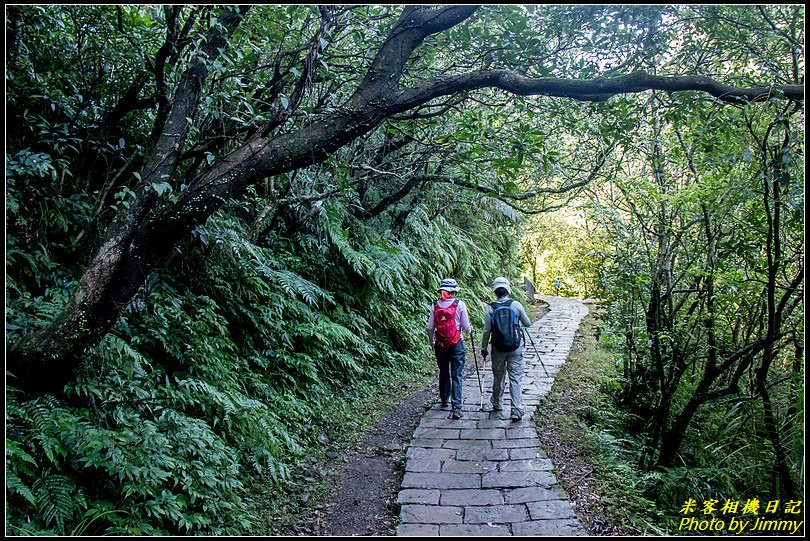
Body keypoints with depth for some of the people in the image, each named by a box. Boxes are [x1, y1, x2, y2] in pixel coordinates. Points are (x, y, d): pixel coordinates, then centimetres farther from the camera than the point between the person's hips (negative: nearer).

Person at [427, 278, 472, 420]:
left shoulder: (435, 305, -1)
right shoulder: (460, 304, -9)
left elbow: (430, 328, 1)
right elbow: (466, 326, -4)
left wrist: (431, 342, 17)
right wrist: (470, 329, 19)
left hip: (440, 345, 3)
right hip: (457, 344, -3)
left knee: (443, 372, 20)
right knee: (457, 375, 0)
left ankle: (444, 399, 34)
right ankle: (456, 407, -7)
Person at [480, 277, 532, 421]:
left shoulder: (489, 308, -8)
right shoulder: (516, 305, -8)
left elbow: (486, 331, -6)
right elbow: (527, 324, 4)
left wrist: (484, 348, 5)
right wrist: (524, 320, 28)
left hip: (498, 349, 1)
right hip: (515, 348, -1)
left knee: (498, 377, 18)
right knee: (516, 378, 2)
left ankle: (497, 404, 35)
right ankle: (516, 411, -4)